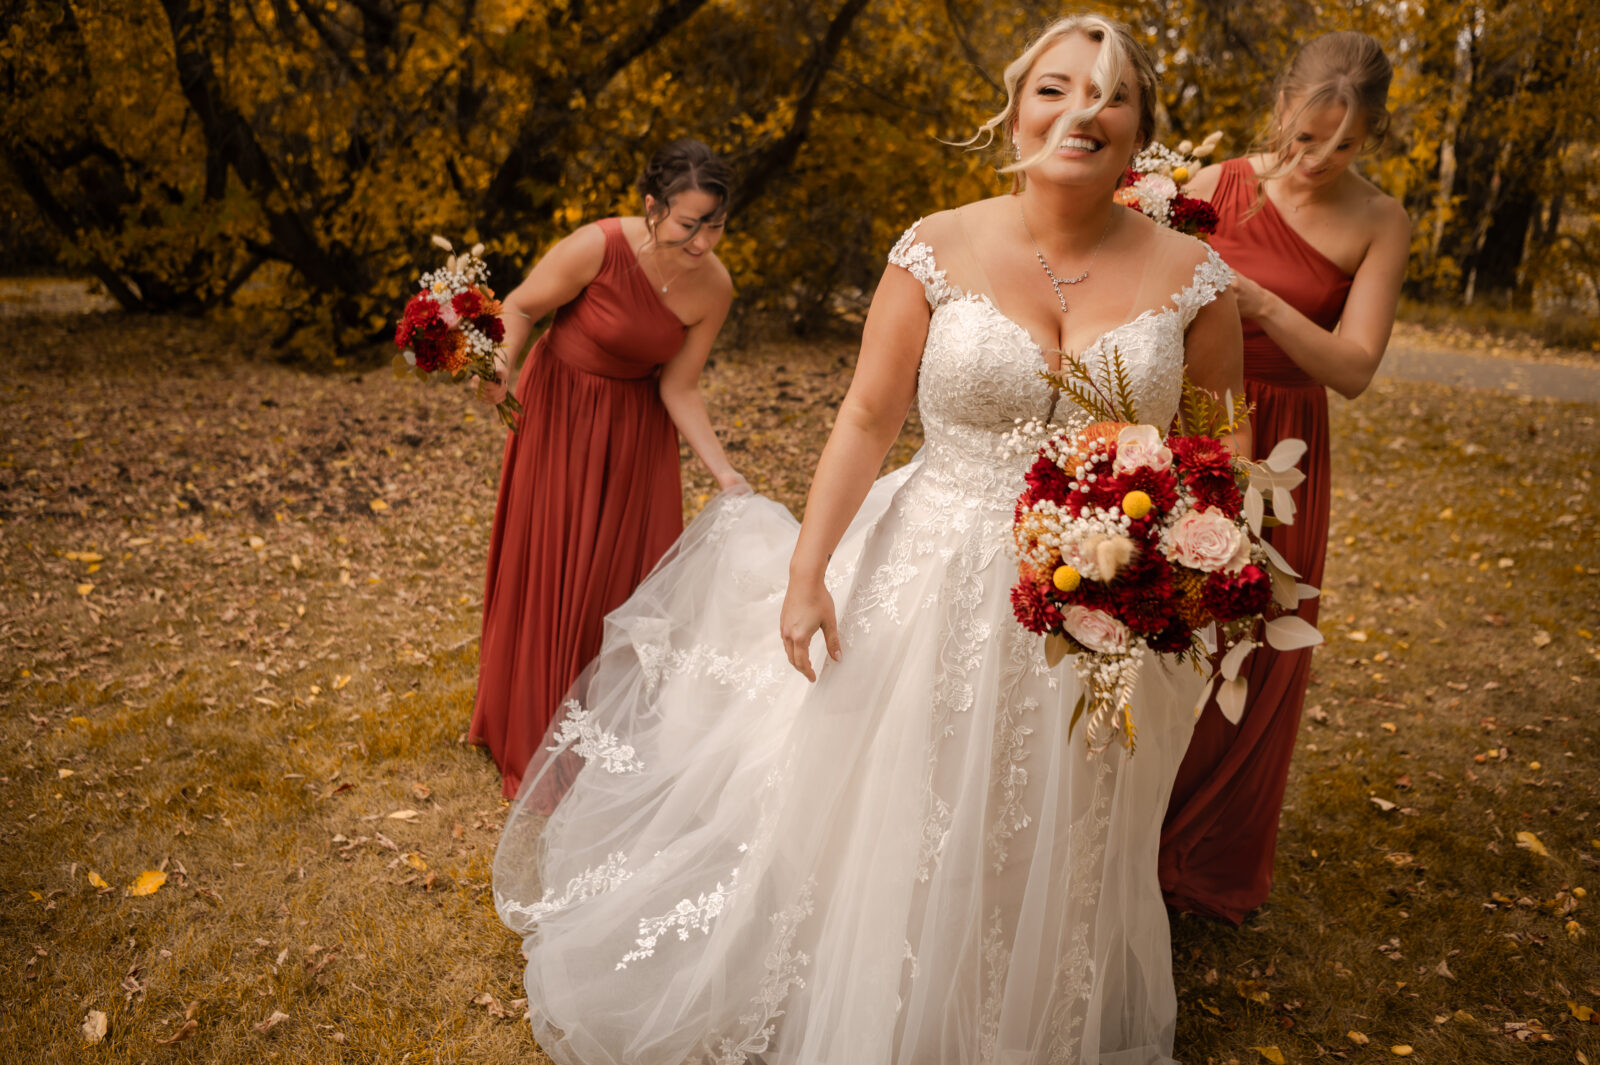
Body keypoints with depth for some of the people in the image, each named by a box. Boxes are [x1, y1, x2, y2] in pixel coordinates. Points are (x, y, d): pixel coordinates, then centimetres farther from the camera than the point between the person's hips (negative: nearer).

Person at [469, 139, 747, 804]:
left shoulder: (713, 288, -17)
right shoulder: (598, 248, -27)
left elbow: (678, 388, -9)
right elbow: (523, 306, -12)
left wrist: (727, 476, -16)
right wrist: (499, 371, -30)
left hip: (637, 423, 3)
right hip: (560, 408, -2)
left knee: (632, 574, 7)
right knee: (551, 574, 5)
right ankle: (546, 743, 26)